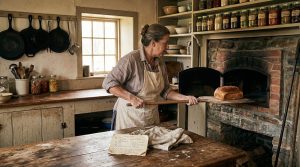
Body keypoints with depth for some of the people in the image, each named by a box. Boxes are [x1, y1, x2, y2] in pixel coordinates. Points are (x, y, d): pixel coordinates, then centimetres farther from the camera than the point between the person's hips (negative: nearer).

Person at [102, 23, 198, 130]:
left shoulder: (160, 63, 3)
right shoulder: (131, 59, -19)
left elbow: (165, 91, 10)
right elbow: (108, 83, -19)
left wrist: (185, 98, -3)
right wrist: (131, 98, -27)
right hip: (129, 119, -6)